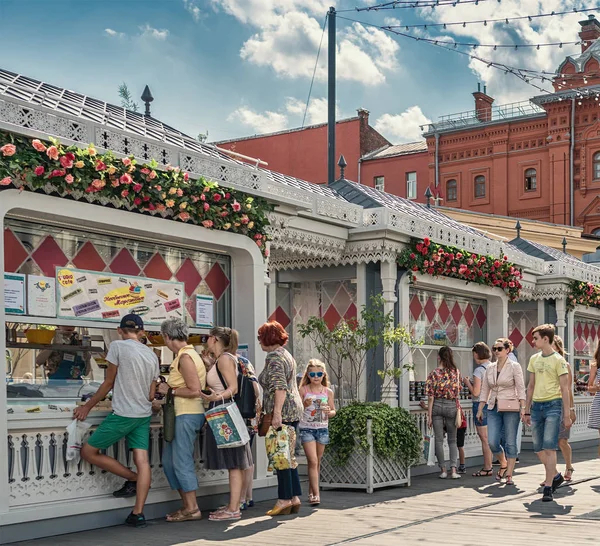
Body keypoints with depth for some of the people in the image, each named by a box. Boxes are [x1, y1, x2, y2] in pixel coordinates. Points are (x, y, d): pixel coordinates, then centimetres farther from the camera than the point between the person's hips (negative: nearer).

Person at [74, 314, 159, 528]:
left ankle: (133, 480, 10)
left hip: (122, 414, -7)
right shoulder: (152, 355, 9)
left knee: (88, 452, 6)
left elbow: (108, 382, -4)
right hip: (144, 415, 7)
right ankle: (138, 513, -3)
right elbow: (152, 395, 11)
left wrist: (87, 407, 6)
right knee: (142, 461, 1)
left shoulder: (117, 346, -7)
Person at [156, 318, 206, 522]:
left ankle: (192, 509, 2)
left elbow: (195, 390, -20)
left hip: (187, 415, -10)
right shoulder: (187, 354, 17)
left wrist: (170, 390, -11)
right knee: (169, 461, 12)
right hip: (181, 414, 10)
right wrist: (168, 388, 12)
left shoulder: (185, 357, -14)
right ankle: (187, 505, 18)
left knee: (182, 461, -5)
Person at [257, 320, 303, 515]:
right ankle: (295, 497, 11)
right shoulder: (286, 355, 20)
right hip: (293, 410, 10)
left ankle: (285, 499, -5)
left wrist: (276, 413, -26)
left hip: (283, 411, -10)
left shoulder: (274, 358, -11)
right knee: (288, 456, 11)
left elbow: (280, 387, -21)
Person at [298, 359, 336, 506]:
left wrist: (329, 412, -11)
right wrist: (304, 405, -20)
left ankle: (311, 492, 22)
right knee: (313, 461, -13)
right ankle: (316, 494, -15)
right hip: (306, 428, -3)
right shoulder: (303, 390, -3)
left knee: (317, 462, 10)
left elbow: (333, 411, 11)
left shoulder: (328, 392, 4)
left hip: (322, 429, 3)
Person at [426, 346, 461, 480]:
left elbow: (431, 396, -8)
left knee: (439, 440, 7)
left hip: (437, 406, -1)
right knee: (452, 440, 10)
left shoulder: (434, 374, -7)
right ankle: (453, 469, -1)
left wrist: (429, 415, -5)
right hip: (451, 406, 2)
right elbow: (458, 392, 8)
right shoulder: (455, 372, 0)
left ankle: (443, 470, 6)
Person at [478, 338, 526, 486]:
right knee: (493, 442, -4)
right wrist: (480, 409, 11)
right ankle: (503, 464, 24)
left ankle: (509, 475, 6)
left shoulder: (514, 366, -2)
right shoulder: (490, 368, 11)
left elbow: (521, 388, -7)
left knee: (510, 443, -2)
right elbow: (485, 389, 14)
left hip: (511, 408, -4)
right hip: (493, 408, 4)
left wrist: (523, 408, -15)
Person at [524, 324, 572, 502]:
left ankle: (548, 487, -7)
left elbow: (565, 389, -6)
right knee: (538, 448, 8)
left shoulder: (558, 360, -5)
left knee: (549, 447, -11)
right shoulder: (534, 359, 12)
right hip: (536, 406, 6)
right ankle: (556, 476, 29)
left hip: (553, 405, -6)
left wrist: (566, 415, -9)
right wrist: (527, 411, 17)